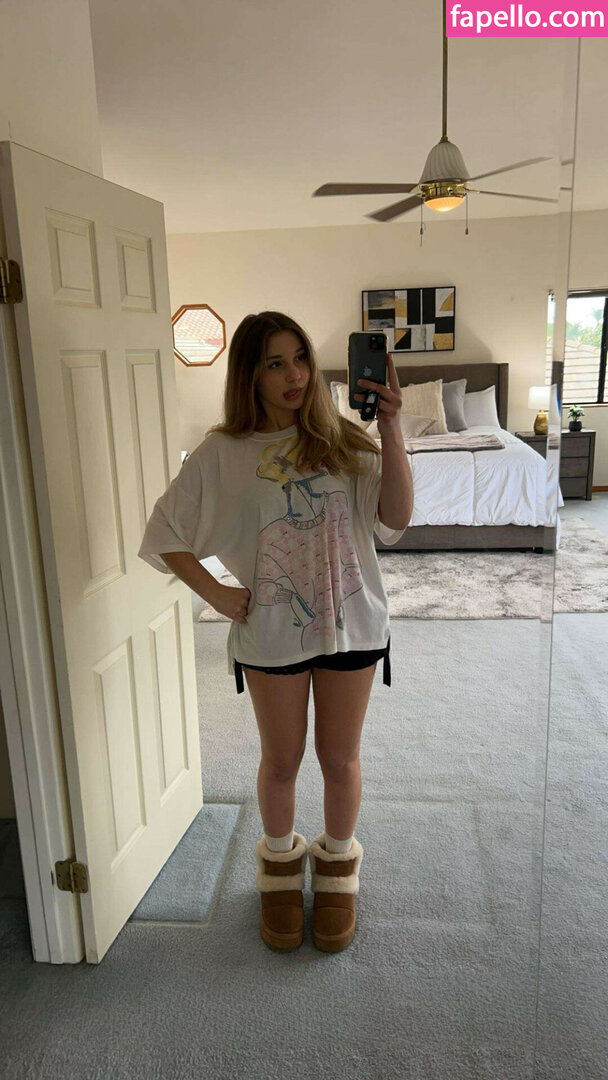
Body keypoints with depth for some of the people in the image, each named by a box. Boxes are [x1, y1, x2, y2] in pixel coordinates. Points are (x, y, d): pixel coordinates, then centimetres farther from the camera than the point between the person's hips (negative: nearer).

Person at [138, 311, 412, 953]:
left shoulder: (341, 440, -3)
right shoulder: (222, 454, -5)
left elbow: (394, 520, -13)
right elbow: (165, 535, 1)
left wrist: (391, 430, -21)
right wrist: (215, 593, -7)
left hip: (351, 621, 1)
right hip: (271, 631, 0)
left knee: (339, 759, 15)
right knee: (281, 760, 16)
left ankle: (337, 865, 42)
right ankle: (281, 863, 44)